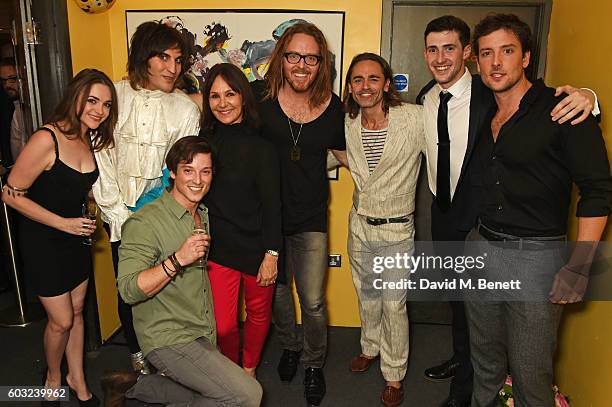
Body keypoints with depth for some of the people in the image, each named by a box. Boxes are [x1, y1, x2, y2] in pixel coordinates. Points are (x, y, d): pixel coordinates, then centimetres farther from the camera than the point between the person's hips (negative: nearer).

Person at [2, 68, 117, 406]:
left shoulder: (91, 140, 1)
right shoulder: (46, 139, -23)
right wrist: (63, 223, -21)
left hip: (76, 237, 7)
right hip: (42, 241, -7)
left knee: (77, 311, 16)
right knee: (61, 320, 4)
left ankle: (77, 379, 35)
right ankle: (53, 378, 33)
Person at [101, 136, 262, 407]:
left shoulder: (203, 215, 9)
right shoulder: (145, 222, -17)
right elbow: (128, 290, -23)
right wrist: (177, 260, -32)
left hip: (203, 334, 8)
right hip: (167, 339, -8)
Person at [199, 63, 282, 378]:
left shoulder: (262, 147, -9)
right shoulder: (204, 141, 1)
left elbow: (272, 205, -8)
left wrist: (271, 254, -11)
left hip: (256, 246, -1)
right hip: (218, 247, 2)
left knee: (259, 313, 16)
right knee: (223, 325, 2)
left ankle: (249, 370, 43)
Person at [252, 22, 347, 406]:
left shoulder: (334, 107, -6)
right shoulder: (260, 96, -10)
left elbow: (345, 152, 10)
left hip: (311, 219, 0)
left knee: (313, 301, 5)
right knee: (277, 291, 19)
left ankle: (314, 364, 33)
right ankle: (290, 346, 48)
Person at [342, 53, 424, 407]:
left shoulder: (416, 118, -17)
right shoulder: (347, 125, -3)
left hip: (397, 231, -4)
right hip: (360, 226, 4)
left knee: (394, 304, 5)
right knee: (367, 296, 21)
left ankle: (395, 375, 27)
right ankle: (371, 348, 47)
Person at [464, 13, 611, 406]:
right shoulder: (481, 113, 8)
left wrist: (579, 266, -17)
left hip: (536, 255, -5)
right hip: (481, 247, 6)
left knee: (530, 373, 5)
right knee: (485, 360, 19)